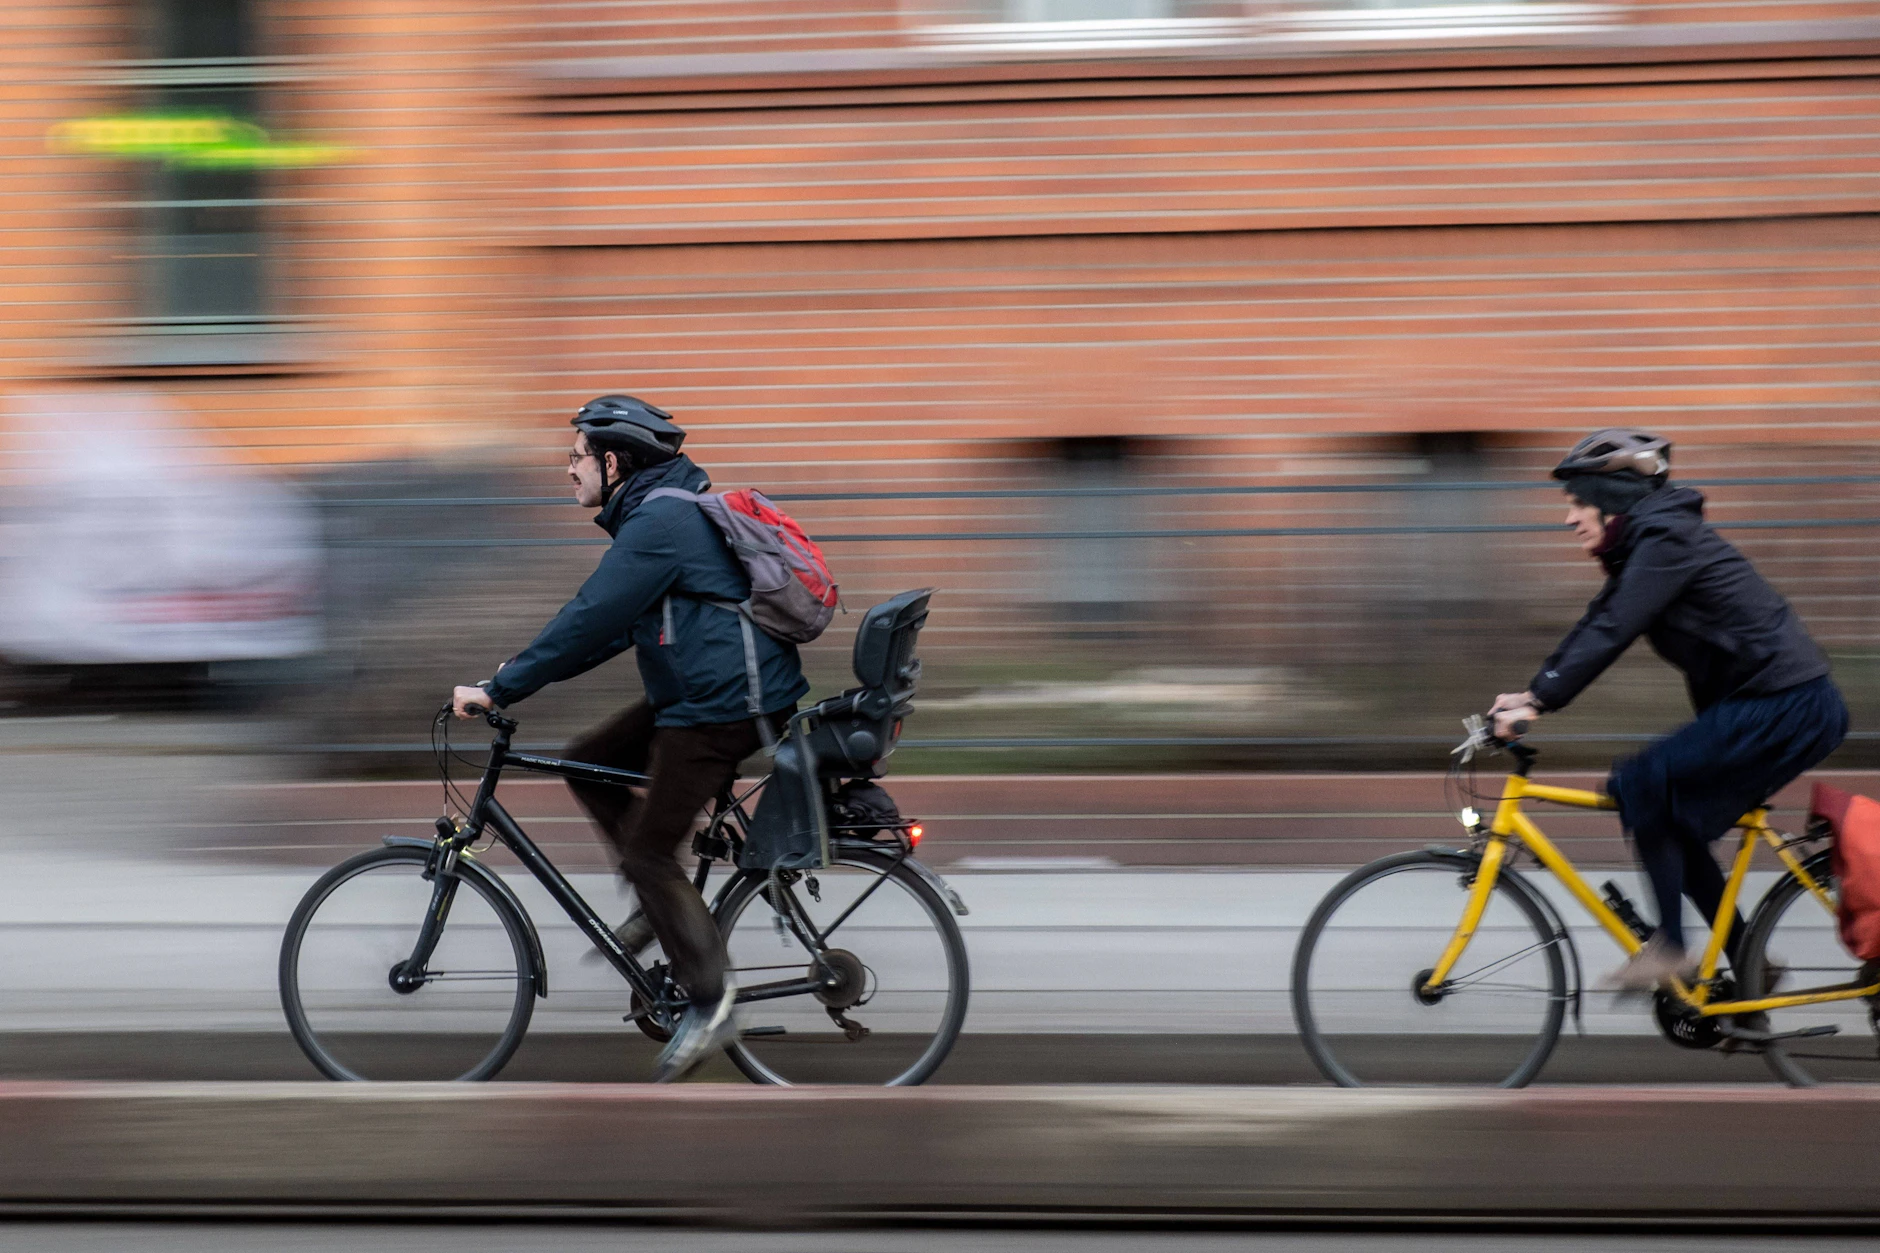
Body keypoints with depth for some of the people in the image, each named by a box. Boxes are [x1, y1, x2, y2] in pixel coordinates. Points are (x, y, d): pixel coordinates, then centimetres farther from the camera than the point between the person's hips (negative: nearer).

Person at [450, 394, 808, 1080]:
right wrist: (518, 670, 17)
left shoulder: (658, 522, -18)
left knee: (648, 849, -5)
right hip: (697, 693, 10)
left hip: (723, 707, -10)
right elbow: (607, 623, 22)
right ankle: (661, 901, 15)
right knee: (587, 764, 13)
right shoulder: (660, 510, 16)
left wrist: (498, 689, -17)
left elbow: (589, 621, -22)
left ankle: (709, 1006, 0)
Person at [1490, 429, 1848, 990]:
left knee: (1641, 786, -12)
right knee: (1673, 820, 11)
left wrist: (1539, 702, -24)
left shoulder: (1666, 541, -16)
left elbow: (1610, 633, -23)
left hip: (1786, 708, -10)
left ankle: (1668, 947, -6)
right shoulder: (1644, 545, 14)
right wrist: (1531, 693, 6)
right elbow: (1596, 626, 15)